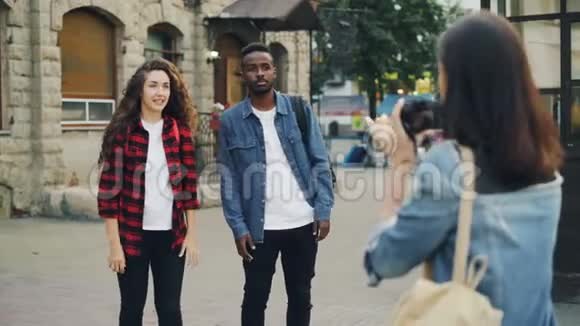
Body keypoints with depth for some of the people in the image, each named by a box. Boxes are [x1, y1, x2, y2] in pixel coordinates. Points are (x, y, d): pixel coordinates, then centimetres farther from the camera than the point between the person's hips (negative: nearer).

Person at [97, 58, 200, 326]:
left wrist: (192, 233, 4)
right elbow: (109, 187, -7)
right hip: (132, 234, -2)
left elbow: (189, 184, 7)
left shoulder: (180, 131, 4)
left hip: (171, 234, 2)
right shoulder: (122, 131, -6)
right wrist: (114, 242, -10)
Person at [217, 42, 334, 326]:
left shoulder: (299, 110, 1)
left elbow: (319, 163, 2)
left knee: (300, 296, 13)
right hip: (259, 228, -1)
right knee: (255, 298, 9)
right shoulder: (231, 120, -2)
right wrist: (238, 227, -7)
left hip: (303, 223, 1)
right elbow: (228, 178, -1)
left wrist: (323, 210, -6)